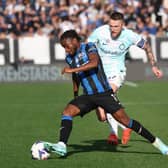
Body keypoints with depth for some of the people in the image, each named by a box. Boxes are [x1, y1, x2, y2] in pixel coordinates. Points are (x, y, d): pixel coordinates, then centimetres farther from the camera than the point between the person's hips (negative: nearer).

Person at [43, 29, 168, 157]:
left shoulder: (89, 47, -7)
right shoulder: (69, 58, 12)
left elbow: (94, 63, -28)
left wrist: (73, 69, -28)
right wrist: (76, 96, 35)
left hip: (104, 93, -6)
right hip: (88, 96, 6)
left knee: (124, 119, -10)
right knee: (67, 111, -19)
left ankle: (157, 142, 1)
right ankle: (61, 146, -30)